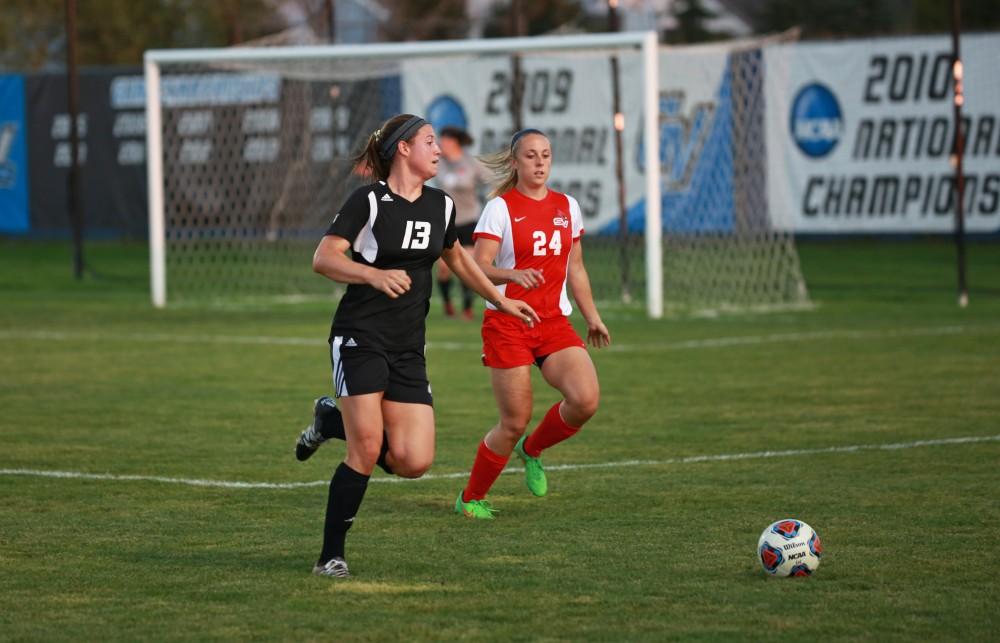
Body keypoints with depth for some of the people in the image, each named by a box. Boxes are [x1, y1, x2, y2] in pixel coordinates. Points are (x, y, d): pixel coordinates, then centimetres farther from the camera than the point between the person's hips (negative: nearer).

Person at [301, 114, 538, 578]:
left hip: (408, 349, 6)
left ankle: (335, 421, 20)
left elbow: (456, 258, 30)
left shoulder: (440, 206, 11)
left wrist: (500, 301, 35)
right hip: (360, 339, -6)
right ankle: (330, 556, -2)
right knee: (367, 450, -16)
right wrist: (376, 275, -30)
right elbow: (323, 259, -15)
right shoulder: (369, 200, -8)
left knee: (413, 462, -7)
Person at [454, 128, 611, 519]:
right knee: (515, 422, -5)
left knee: (586, 400, -17)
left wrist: (592, 317, 21)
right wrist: (513, 274, -33)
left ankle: (532, 449, 13)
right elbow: (478, 267, -15)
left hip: (555, 323, 5)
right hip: (507, 323, -5)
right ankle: (471, 498, 17)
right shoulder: (500, 208, -5)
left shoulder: (567, 207, 11)